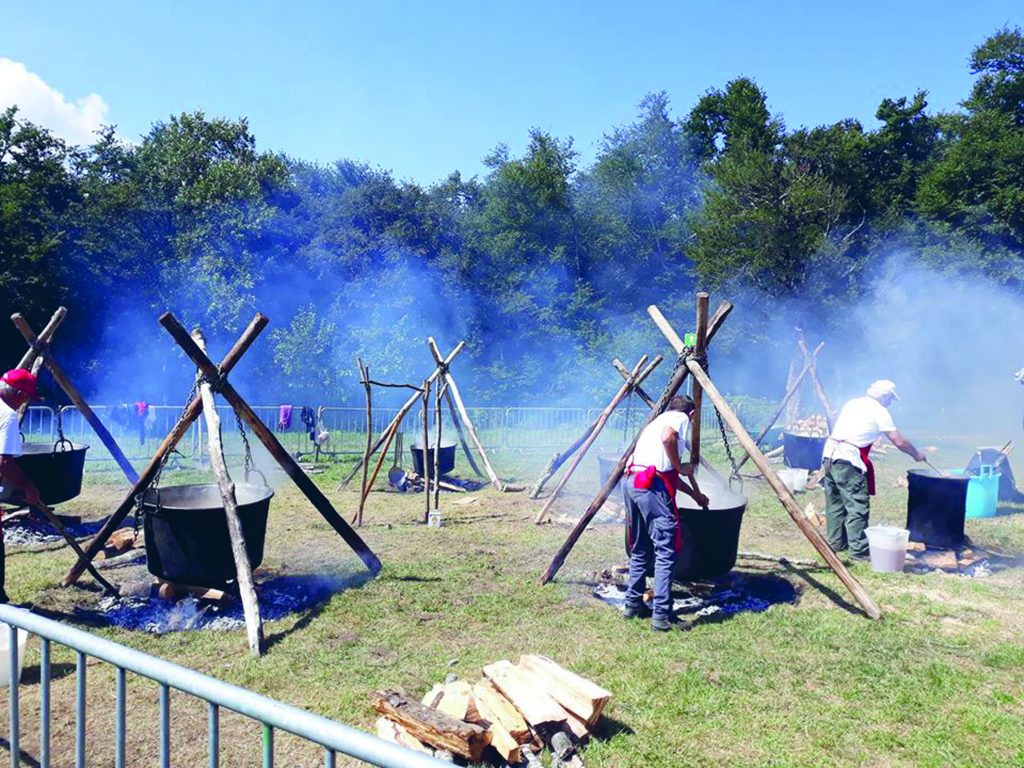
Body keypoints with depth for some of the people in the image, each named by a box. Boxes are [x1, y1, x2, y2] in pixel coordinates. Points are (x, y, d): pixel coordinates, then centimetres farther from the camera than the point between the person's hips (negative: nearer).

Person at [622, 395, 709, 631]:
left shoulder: (658, 421, 31)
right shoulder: (681, 417, 10)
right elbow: (667, 437, -16)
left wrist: (695, 495, 45)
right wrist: (680, 467, -1)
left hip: (631, 482, 8)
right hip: (652, 486, -8)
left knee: (640, 550, 19)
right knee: (666, 552, -3)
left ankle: (633, 604, 25)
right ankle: (661, 615, -5)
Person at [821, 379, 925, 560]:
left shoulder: (853, 403, 18)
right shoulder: (879, 411, -3)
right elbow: (899, 442, -1)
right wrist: (916, 454, 16)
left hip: (829, 452, 8)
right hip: (848, 460, -8)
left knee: (835, 503, 16)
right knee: (858, 506, -2)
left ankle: (836, 542, 24)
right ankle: (859, 549, 0)